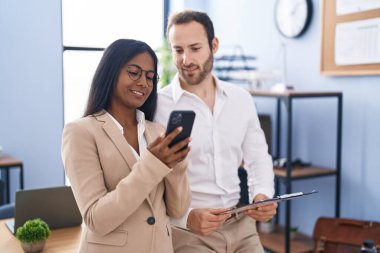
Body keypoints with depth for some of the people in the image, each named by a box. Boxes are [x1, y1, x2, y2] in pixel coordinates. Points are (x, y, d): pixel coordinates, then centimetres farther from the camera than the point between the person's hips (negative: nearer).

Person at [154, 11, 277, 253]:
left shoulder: (242, 99, 4)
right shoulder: (157, 106, -11)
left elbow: (258, 158, 12)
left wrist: (263, 194, -5)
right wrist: (186, 217, -23)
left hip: (241, 225, 4)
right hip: (187, 231, -4)